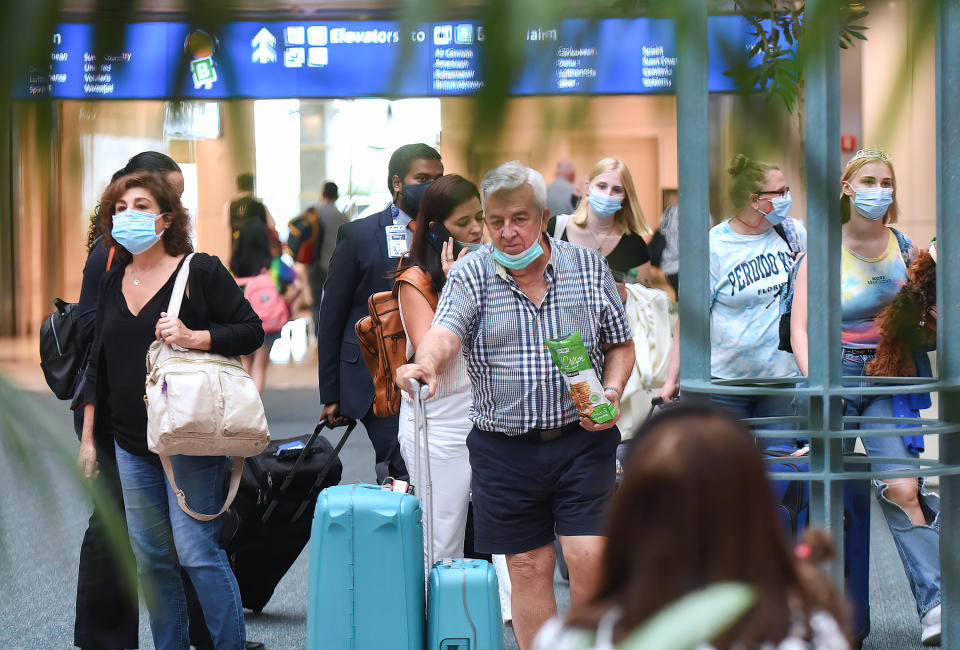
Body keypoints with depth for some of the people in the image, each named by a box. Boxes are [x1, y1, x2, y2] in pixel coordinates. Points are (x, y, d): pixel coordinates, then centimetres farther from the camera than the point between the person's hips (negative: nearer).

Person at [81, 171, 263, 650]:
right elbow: (99, 363, 19)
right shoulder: (113, 283, 14)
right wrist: (88, 436, 17)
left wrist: (194, 337, -19)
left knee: (196, 549, -11)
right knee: (150, 559, 7)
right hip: (131, 443, 6)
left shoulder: (201, 272, -3)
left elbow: (252, 331, -5)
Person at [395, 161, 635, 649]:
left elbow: (620, 343, 13)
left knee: (590, 560, -9)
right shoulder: (471, 275, 0)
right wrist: (427, 363, -41)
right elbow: (446, 331, -18)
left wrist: (612, 392, -6)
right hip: (504, 448, 0)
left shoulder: (588, 266, 5)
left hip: (581, 440, 0)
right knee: (527, 568, 6)